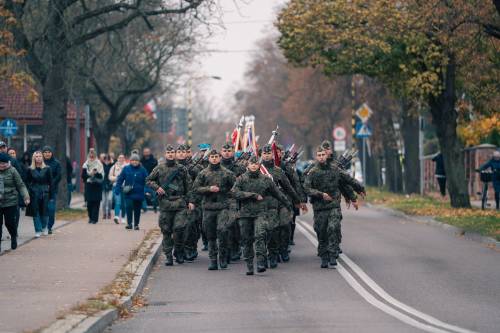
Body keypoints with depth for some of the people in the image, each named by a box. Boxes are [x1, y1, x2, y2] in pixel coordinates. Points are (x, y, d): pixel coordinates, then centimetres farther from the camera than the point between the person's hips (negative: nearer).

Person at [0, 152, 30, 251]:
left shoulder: (12, 171, -4)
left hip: (10, 202, -2)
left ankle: (14, 237, 30)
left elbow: (21, 185, -1)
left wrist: (25, 196, -10)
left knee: (10, 222, 1)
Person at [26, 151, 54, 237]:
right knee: (36, 212, 2)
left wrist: (51, 196, -2)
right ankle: (37, 231, 9)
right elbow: (27, 182, 6)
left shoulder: (47, 169, 0)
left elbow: (51, 182, 2)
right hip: (34, 194, 1)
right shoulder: (30, 170, 2)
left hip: (45, 193, -1)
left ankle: (45, 227, 25)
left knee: (45, 211, 3)